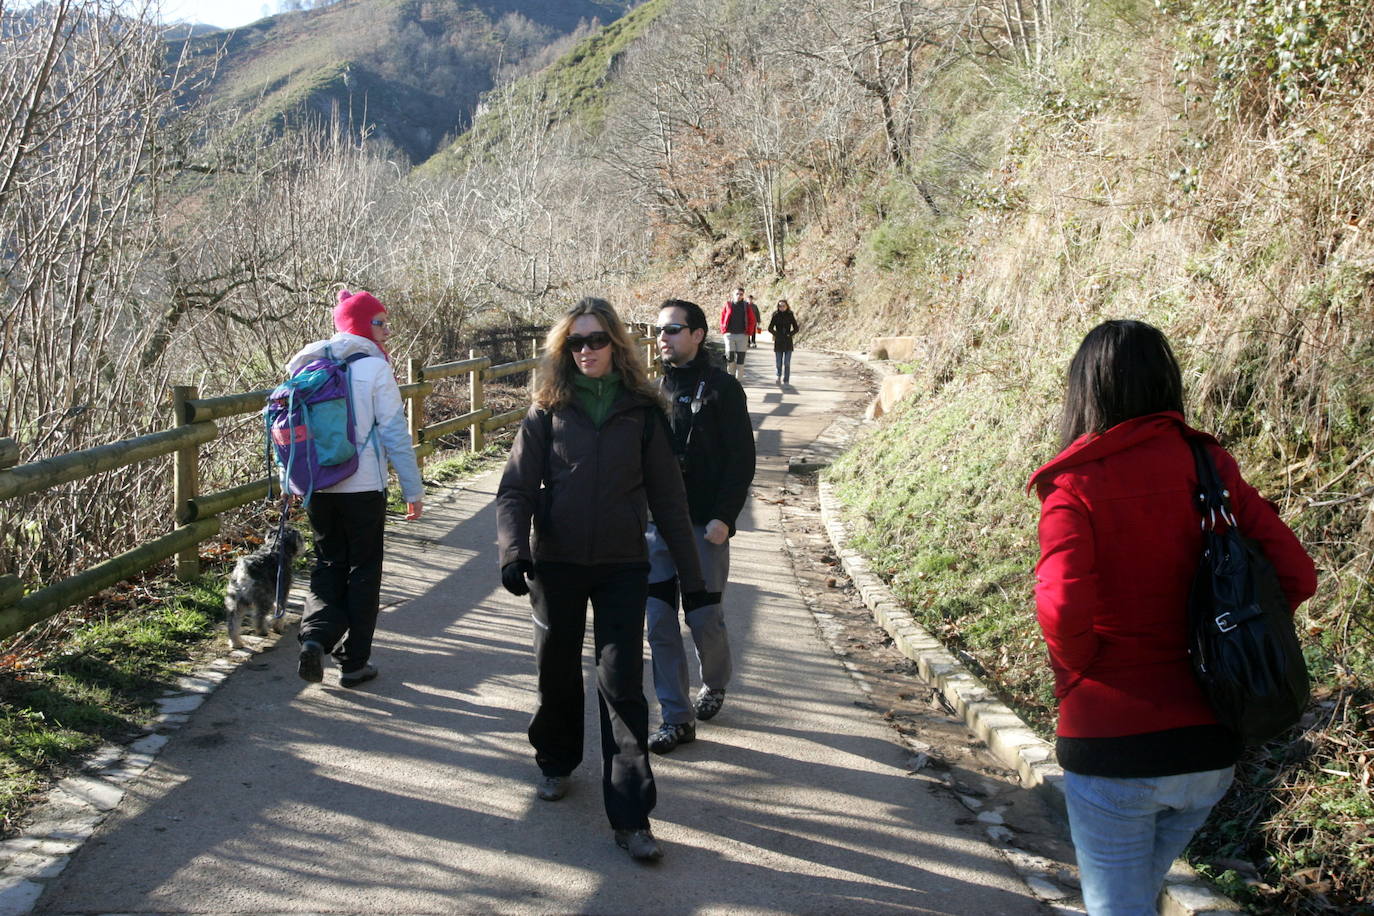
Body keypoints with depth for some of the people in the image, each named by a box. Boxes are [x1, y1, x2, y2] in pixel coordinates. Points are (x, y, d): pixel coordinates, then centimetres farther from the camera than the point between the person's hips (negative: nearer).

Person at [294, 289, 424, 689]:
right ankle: (354, 662, 12)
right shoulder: (374, 369, -11)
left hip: (319, 488, 4)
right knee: (363, 570, 8)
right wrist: (413, 489, -5)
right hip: (364, 489, -4)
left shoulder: (310, 368, 5)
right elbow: (395, 433, -12)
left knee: (328, 565, 17)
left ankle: (315, 634, -6)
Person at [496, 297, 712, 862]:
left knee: (622, 686, -5)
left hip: (623, 567, -1)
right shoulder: (548, 410, 0)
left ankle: (630, 817, -1)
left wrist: (692, 576, 3)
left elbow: (667, 497, 3)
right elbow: (516, 488, -3)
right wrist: (513, 550, -20)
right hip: (556, 563, 1)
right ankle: (556, 762, 42)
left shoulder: (642, 411, 0)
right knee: (557, 672, 15)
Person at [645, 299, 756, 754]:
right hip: (657, 524, 5)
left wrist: (724, 517, -15)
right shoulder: (655, 389, 11)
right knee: (660, 623, 2)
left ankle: (714, 686, 32)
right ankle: (676, 717, 11)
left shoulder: (722, 389, -5)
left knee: (704, 618, 2)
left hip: (704, 526, -5)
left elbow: (742, 461, -7)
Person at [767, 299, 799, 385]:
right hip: (778, 342, 0)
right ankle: (778, 377, 20)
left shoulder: (790, 315, 4)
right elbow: (770, 328, 3)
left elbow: (796, 328, 7)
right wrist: (776, 334, -9)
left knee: (787, 363, -4)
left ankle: (786, 380, 2)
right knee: (779, 363, -1)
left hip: (788, 342, 0)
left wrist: (790, 334, -6)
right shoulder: (776, 316, 3)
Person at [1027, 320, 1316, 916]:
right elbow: (1295, 576, -5)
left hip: (1112, 748, -5)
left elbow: (1063, 604, -27)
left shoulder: (1076, 484, -13)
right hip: (1210, 747, 5)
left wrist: (1076, 670, -7)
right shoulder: (1208, 465, -1)